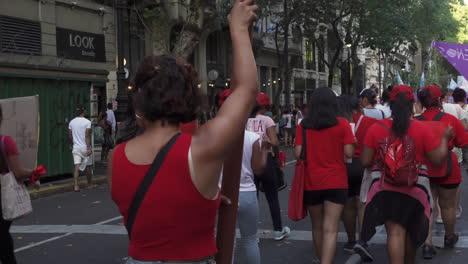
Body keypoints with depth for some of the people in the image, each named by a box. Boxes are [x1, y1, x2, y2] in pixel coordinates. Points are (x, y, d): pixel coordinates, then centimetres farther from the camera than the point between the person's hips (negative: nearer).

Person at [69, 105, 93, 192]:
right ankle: (89, 184, 27)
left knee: (77, 166, -4)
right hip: (85, 148, -3)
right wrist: (89, 148, -16)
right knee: (88, 166, 13)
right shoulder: (87, 122, -9)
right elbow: (87, 136, -16)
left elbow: (70, 136, 10)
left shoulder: (72, 122, 6)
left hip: (76, 148, 3)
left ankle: (76, 186, -15)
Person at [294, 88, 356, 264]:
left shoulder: (303, 125, -2)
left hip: (311, 183, 2)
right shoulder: (342, 124, -5)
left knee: (317, 226, 18)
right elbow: (349, 153, -7)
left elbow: (298, 154, -5)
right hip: (336, 182, -2)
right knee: (330, 229, -4)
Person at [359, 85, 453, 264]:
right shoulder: (422, 129, -11)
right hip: (415, 189, 1)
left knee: (395, 231, 0)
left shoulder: (376, 128, -8)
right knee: (411, 230, 23)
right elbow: (438, 159, -7)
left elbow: (365, 162, -6)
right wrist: (445, 138, 9)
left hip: (385, 189, -1)